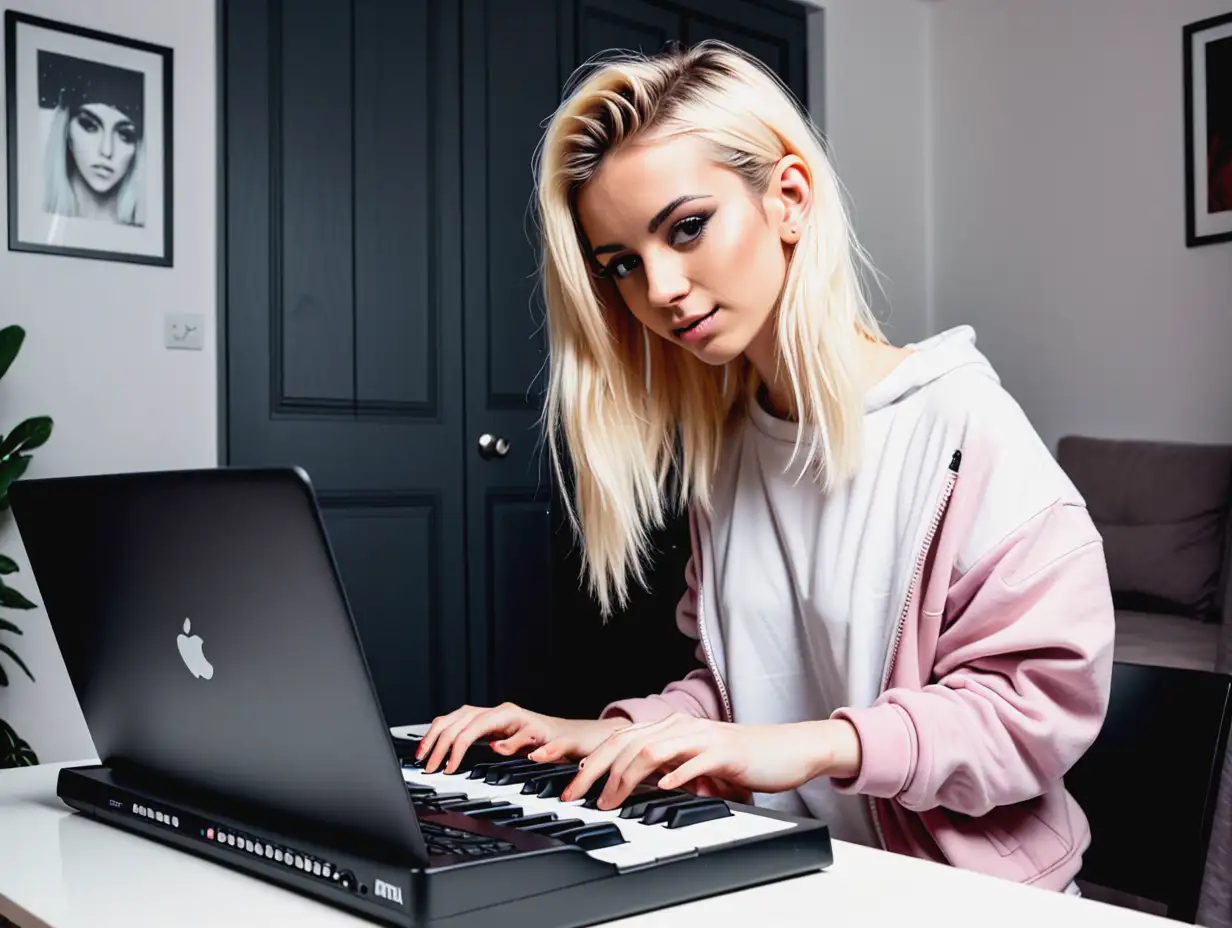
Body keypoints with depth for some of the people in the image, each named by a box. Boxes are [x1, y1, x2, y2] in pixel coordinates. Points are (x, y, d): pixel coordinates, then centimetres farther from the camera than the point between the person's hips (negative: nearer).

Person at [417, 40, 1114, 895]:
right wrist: (621, 735, -3)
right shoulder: (722, 449, 9)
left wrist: (813, 745, -24)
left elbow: (1048, 695, -14)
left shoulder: (955, 420, -12)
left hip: (961, 888, -5)